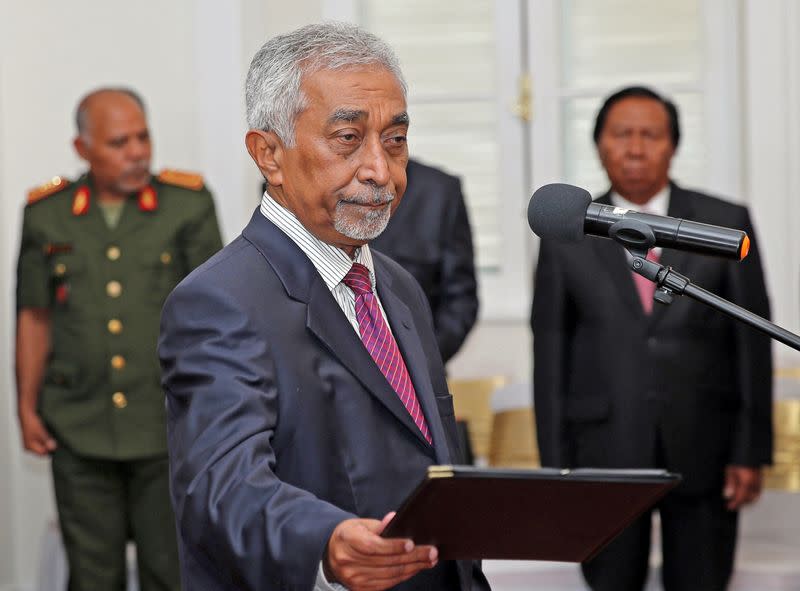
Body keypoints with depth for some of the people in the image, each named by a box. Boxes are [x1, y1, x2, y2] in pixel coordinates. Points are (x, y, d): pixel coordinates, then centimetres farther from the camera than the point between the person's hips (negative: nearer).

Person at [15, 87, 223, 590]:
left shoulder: (188, 203, -1)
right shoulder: (46, 215, 4)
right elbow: (35, 317, 11)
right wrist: (27, 408, 10)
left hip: (168, 427, -1)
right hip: (79, 429, 1)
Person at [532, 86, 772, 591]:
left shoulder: (726, 224, 3)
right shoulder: (567, 238, 4)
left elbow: (752, 341, 2)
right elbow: (550, 355, 3)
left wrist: (751, 452, -2)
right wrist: (556, 465, 0)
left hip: (703, 451, 0)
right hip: (605, 450, 0)